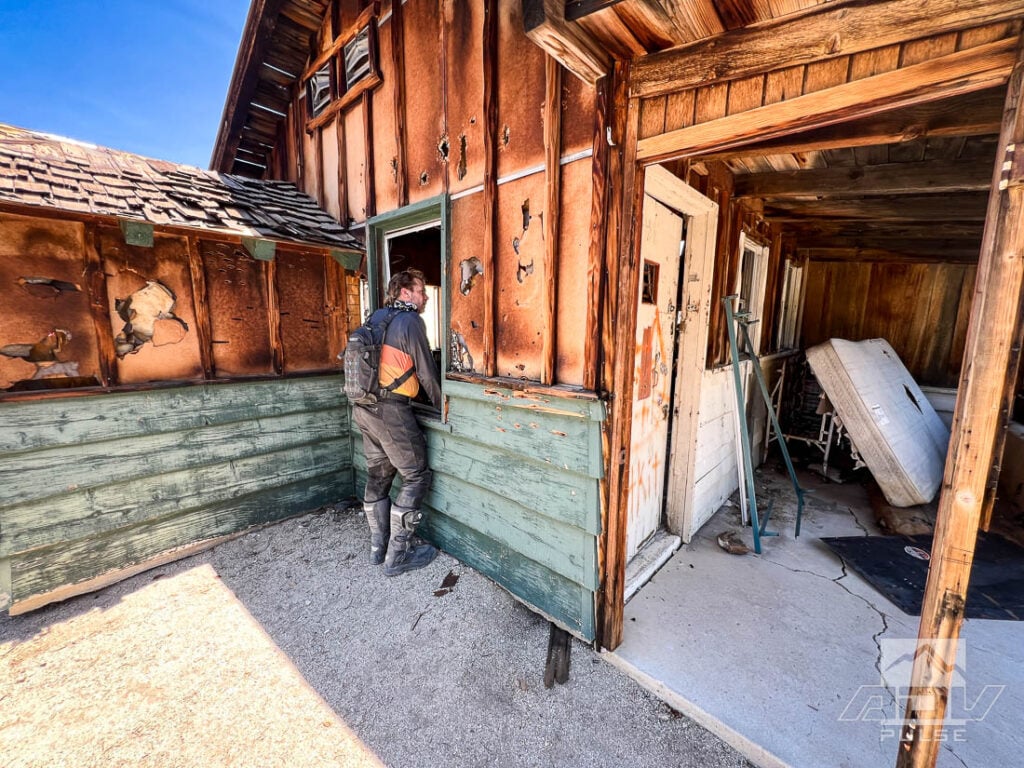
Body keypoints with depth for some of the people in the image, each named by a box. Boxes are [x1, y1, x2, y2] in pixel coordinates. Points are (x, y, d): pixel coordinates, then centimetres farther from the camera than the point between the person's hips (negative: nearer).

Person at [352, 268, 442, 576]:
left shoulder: (376, 318, 15)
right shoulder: (410, 321, -9)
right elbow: (426, 372, -8)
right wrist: (443, 407, 4)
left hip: (364, 407, 9)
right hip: (391, 410, -9)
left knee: (379, 474, 18)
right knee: (417, 477, 2)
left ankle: (378, 546, 30)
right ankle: (398, 556, 8)